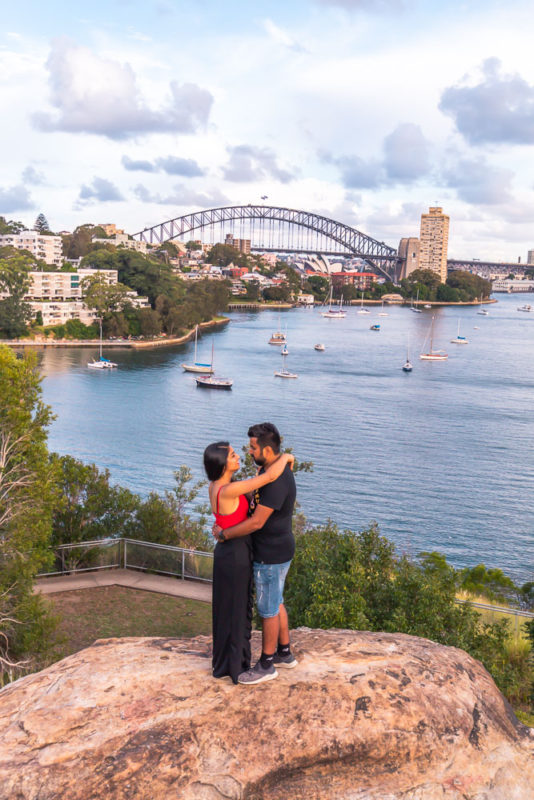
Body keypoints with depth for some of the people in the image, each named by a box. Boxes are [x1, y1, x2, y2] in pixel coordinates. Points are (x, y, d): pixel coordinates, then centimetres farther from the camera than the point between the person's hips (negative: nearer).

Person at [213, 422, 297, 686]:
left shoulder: (278, 480, -28)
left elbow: (257, 522, -29)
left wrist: (223, 534, -18)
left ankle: (266, 665, 19)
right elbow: (259, 508, 17)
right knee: (276, 603, 21)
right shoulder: (270, 470, 5)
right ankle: (284, 654, 36)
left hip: (271, 555, -10)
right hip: (275, 551, 10)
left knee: (268, 609, 4)